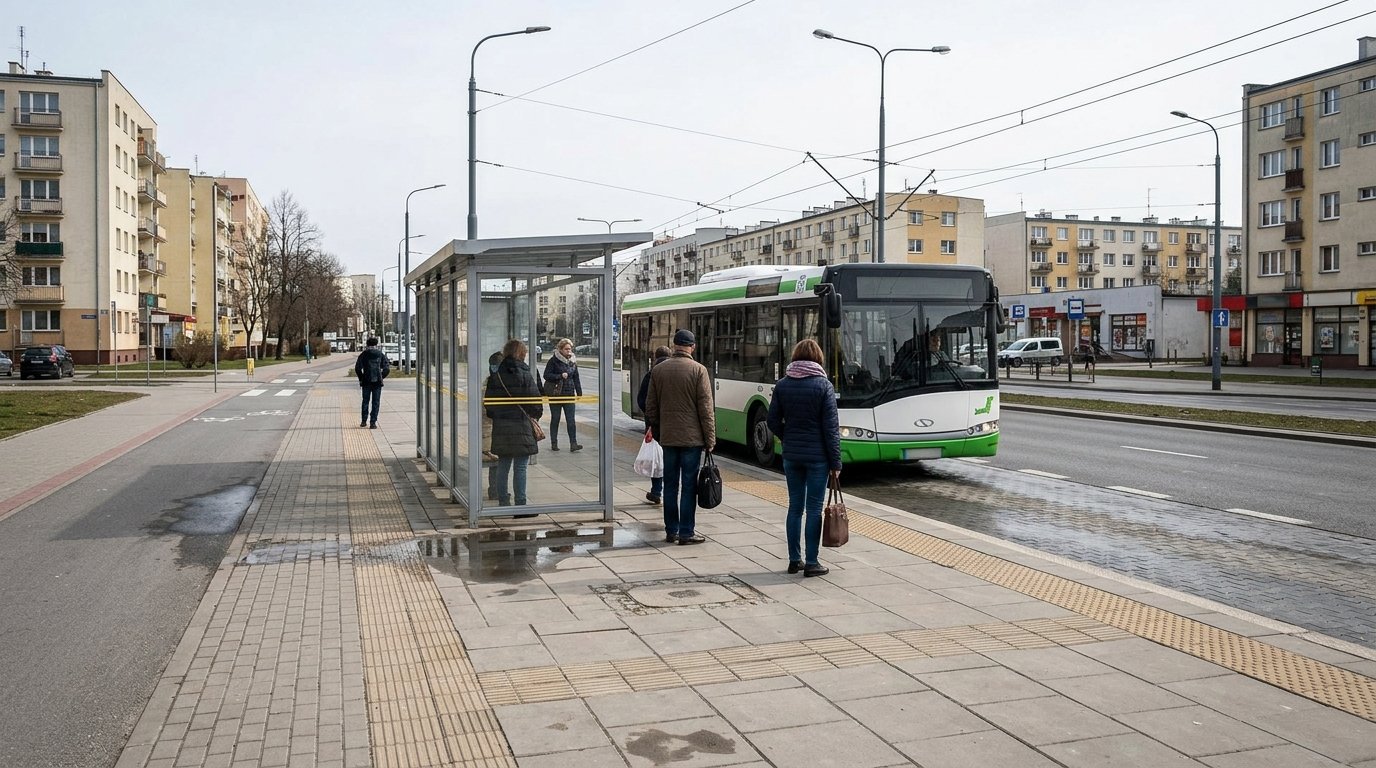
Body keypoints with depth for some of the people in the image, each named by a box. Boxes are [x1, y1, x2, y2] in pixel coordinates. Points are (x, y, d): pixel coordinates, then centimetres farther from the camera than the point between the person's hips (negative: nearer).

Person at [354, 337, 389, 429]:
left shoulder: (363, 354, 1)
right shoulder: (381, 354, 0)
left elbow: (357, 368, -1)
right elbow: (387, 368, -2)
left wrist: (361, 378, 12)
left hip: (366, 382, 1)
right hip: (377, 382, -1)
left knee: (365, 401, 15)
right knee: (375, 402, 3)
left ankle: (364, 421, 18)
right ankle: (373, 423, -1)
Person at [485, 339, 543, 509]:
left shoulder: (495, 377, 4)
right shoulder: (525, 376, -9)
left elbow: (488, 402, 5)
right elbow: (535, 401, -8)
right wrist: (536, 415, 10)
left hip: (501, 428, 5)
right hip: (522, 427, -4)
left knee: (503, 466, 12)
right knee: (520, 467, -1)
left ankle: (503, 502, 17)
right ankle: (520, 505, 0)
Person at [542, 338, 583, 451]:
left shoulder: (573, 361, 10)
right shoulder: (554, 360, -5)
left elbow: (576, 378, 15)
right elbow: (546, 375, -8)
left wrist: (579, 393, 11)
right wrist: (560, 376, -17)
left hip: (569, 394, 3)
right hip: (555, 394, -3)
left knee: (570, 420, -4)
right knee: (555, 419, 6)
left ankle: (573, 443, -6)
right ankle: (554, 443, 15)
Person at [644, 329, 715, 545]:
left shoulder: (657, 370, 4)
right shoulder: (698, 370, -9)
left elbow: (651, 407, 9)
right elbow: (706, 408, -9)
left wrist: (656, 432, 18)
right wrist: (710, 439, -3)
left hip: (667, 437, 4)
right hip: (691, 437, -4)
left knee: (670, 485, 11)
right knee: (688, 486, 1)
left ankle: (671, 531, 17)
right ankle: (686, 533, 4)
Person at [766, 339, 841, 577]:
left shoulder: (782, 385, 2)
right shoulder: (823, 385, -9)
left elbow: (773, 421, 4)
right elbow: (831, 427, -9)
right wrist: (835, 462, -5)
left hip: (791, 456, 4)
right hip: (817, 456, -4)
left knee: (795, 506, 12)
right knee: (814, 508, 2)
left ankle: (794, 560, 18)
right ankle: (811, 563, 6)